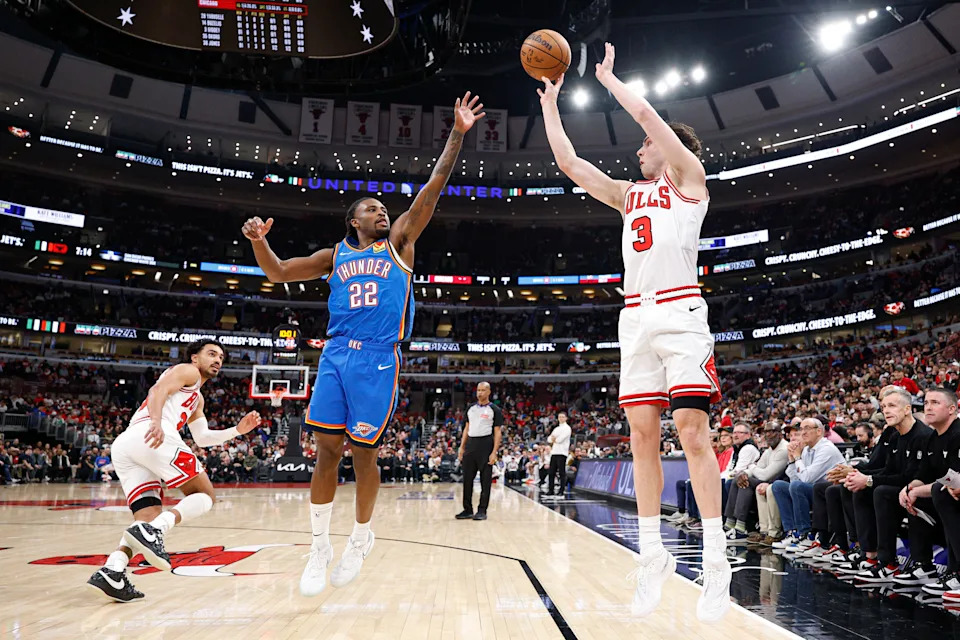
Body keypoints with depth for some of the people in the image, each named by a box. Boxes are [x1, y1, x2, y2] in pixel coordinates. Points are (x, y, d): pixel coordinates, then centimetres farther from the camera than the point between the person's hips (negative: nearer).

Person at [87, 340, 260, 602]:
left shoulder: (197, 399, 40)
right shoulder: (188, 371, 13)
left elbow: (202, 438, 41)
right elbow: (158, 390, -6)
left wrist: (237, 430, 32)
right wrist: (156, 421, -24)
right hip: (150, 437, -9)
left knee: (150, 517, 6)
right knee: (205, 495, -1)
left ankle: (111, 572, -17)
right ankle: (152, 531, -24)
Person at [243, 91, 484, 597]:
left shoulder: (398, 243, 11)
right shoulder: (336, 254, 16)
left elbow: (432, 190, 4)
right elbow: (277, 274, 17)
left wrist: (457, 134, -1)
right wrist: (258, 241, -2)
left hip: (379, 360, -2)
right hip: (336, 355, 2)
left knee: (363, 454, 3)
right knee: (327, 451, 1)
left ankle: (361, 539, 25)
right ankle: (320, 546, 17)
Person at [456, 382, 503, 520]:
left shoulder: (495, 410, -2)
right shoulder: (471, 409, 13)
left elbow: (497, 432, -5)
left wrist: (494, 452, -13)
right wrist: (462, 447, 9)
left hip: (485, 445, -5)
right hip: (471, 445, 5)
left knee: (485, 480, 1)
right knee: (467, 479, 6)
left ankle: (482, 511, 9)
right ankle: (468, 510, 15)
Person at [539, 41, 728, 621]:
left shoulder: (690, 178, 8)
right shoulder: (629, 194, 25)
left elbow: (646, 112, 0)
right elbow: (570, 164, 24)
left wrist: (607, 76, 15)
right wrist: (551, 104, 27)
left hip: (680, 313, -6)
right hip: (636, 317, 6)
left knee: (692, 431, -11)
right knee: (643, 434, 1)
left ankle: (717, 562, -3)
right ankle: (653, 555, 9)